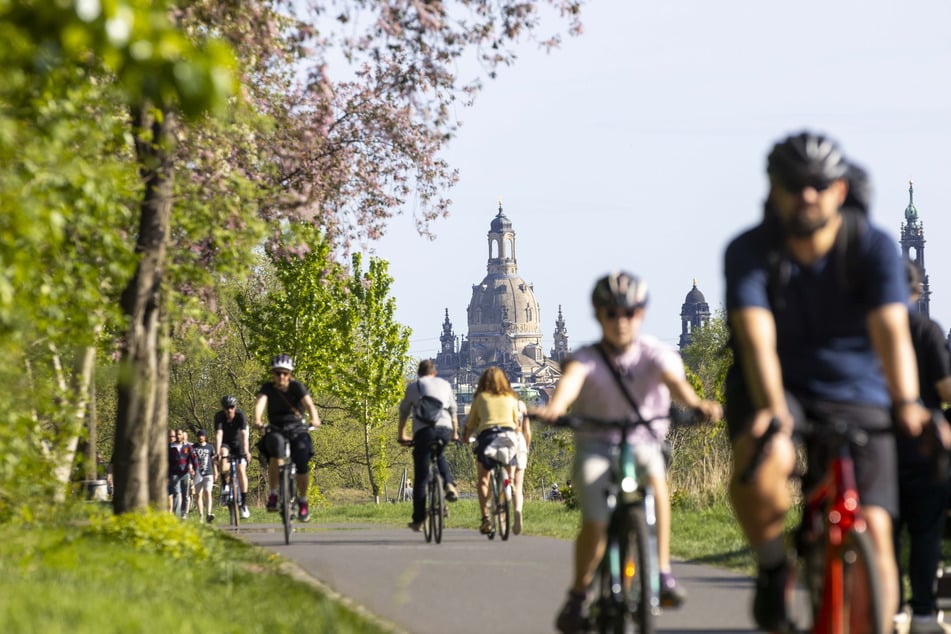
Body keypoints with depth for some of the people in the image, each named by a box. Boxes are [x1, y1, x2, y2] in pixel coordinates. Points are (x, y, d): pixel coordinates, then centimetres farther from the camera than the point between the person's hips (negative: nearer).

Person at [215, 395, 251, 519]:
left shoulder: (240, 415, -25)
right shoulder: (219, 416, -22)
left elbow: (244, 434, -36)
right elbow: (218, 434, -32)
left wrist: (246, 451, -49)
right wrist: (217, 452, -45)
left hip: (238, 443, -1)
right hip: (226, 443, 1)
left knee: (241, 470, -16)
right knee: (223, 453, -34)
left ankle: (244, 504, -11)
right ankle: (225, 485, -21)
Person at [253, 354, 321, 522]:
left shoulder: (297, 386, -5)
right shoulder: (268, 388, -2)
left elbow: (309, 403, -21)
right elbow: (260, 403, -21)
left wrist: (314, 419, -43)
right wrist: (257, 421, -42)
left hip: (297, 429, 0)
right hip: (276, 431, 0)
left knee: (302, 464, -22)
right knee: (276, 445, -35)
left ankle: (302, 500, 4)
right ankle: (273, 494, -31)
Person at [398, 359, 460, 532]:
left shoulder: (413, 386, 16)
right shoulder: (445, 384, 23)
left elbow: (404, 412, 19)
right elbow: (453, 411, 27)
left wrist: (401, 434, 29)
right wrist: (455, 433, 38)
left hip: (424, 430, -3)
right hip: (445, 429, 3)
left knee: (421, 476, 2)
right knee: (439, 456, 34)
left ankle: (418, 520, 3)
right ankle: (449, 484, 6)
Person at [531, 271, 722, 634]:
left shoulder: (654, 354, -7)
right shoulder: (588, 358, -10)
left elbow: (673, 380, -28)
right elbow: (573, 378, -33)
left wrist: (696, 404, -50)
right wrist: (554, 407, -56)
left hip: (643, 441, 1)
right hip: (596, 444, -1)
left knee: (654, 478, -33)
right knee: (595, 522, -20)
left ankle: (663, 575, -27)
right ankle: (578, 596, 4)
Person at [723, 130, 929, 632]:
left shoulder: (873, 247, -12)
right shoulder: (749, 252, -13)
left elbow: (891, 330, -25)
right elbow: (757, 336, -27)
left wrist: (905, 403, -43)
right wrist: (771, 408, -45)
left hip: (854, 395, 1)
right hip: (775, 389, -1)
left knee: (874, 532, -12)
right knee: (761, 462, -35)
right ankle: (772, 568, -7)